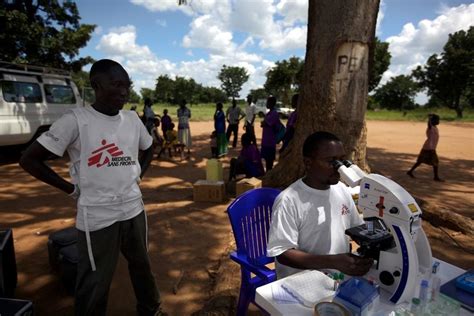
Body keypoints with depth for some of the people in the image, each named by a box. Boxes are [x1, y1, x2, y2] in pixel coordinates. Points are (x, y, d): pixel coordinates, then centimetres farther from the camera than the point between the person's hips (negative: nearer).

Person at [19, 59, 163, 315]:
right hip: (97, 217, -5)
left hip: (133, 209, 6)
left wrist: (138, 174, 8)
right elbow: (29, 159, -8)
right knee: (94, 283, 9)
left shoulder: (132, 119, 2)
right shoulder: (76, 120, -13)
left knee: (141, 265, 22)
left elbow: (148, 149, 21)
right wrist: (71, 189, -7)